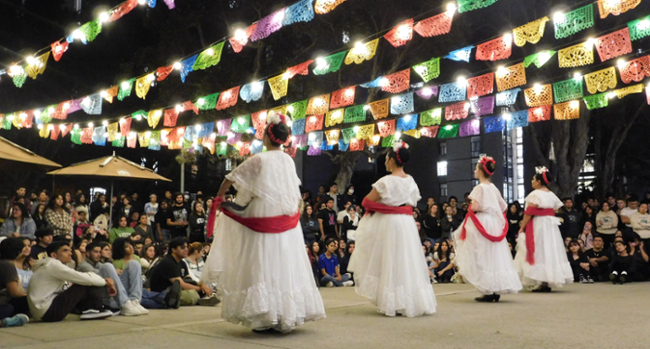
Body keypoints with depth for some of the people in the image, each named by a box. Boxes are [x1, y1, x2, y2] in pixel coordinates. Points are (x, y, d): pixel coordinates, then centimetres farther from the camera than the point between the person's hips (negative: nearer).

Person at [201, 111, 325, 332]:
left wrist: (219, 196, 14)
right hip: (288, 221, 5)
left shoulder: (259, 160, -10)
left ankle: (265, 318, 2)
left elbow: (231, 179, -2)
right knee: (286, 266, 8)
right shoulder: (289, 161, 6)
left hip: (264, 221, -5)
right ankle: (287, 316, 13)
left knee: (264, 267, 0)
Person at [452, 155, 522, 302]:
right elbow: (504, 207, 14)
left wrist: (469, 209, 0)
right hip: (495, 224, 8)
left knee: (483, 258, -3)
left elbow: (475, 207, -20)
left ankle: (489, 291, -5)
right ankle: (497, 290, 13)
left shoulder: (480, 187, -11)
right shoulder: (493, 188, 12)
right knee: (494, 257, 10)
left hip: (482, 223, -8)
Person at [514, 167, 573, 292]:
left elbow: (529, 213, -16)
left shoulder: (535, 194, -12)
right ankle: (549, 282, 13)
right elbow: (557, 208, 11)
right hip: (551, 225, 8)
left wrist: (522, 227, -12)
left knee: (539, 252, -5)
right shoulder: (551, 194, 12)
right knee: (550, 250, 9)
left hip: (538, 225, -8)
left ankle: (543, 283, -8)